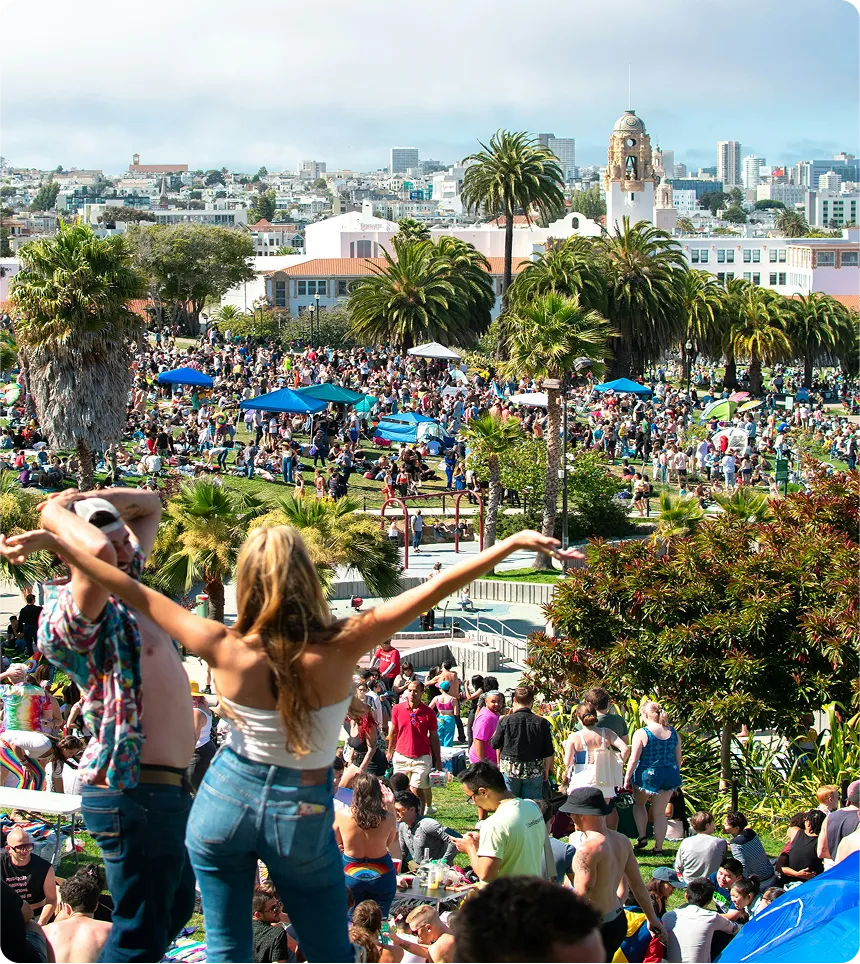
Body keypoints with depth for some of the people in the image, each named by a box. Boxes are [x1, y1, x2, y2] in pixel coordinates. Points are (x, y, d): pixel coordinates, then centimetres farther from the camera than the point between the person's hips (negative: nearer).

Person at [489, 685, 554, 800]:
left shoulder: (505, 721, -8)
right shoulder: (542, 723, -6)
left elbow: (494, 744, 2)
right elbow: (548, 752, 0)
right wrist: (546, 770, 13)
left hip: (509, 769, 0)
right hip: (534, 773, 0)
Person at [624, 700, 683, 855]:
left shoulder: (641, 734, -14)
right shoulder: (673, 733, 1)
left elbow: (633, 759, -13)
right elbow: (678, 758, 9)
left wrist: (627, 778, -2)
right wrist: (675, 777, 22)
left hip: (647, 775, -3)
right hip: (669, 776, 3)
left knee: (639, 803, 24)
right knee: (660, 812, 12)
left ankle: (642, 837, 12)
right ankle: (658, 847, 13)